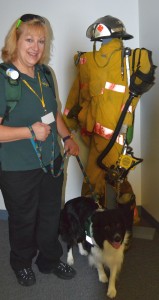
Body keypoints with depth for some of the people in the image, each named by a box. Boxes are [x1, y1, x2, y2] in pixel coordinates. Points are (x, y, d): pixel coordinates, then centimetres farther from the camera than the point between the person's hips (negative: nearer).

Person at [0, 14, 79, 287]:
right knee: (23, 221, 16)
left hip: (51, 162, 6)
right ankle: (22, 263, 44)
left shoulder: (45, 73, 4)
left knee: (51, 216, 21)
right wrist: (30, 131, -26)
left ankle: (50, 260, 45)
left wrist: (67, 137, 5)